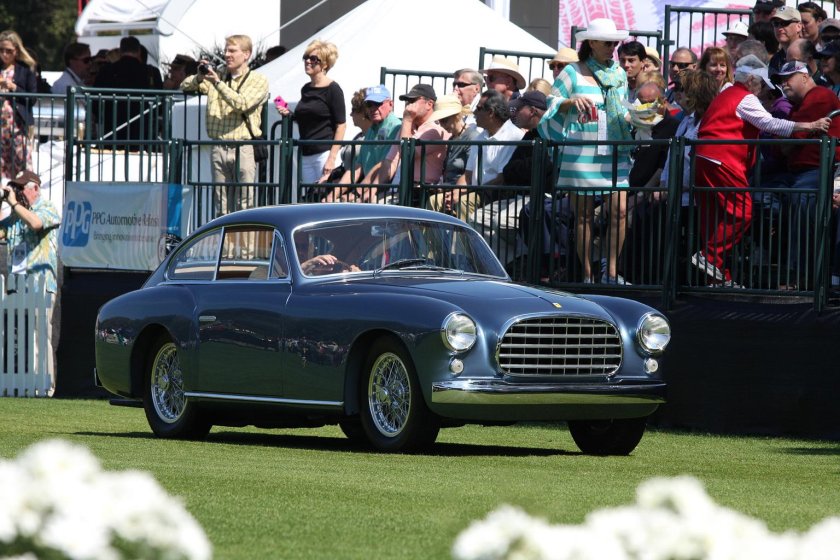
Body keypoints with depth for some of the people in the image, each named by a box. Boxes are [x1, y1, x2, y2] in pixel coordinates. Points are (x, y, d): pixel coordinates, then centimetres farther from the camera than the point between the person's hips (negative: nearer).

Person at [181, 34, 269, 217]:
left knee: (245, 203, -7)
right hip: (219, 147, 4)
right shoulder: (216, 76, 17)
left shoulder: (258, 81, 3)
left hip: (244, 148, -4)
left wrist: (218, 82, -15)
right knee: (221, 205, 3)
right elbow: (185, 87, 17)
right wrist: (199, 77, -3)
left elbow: (241, 104, -13)